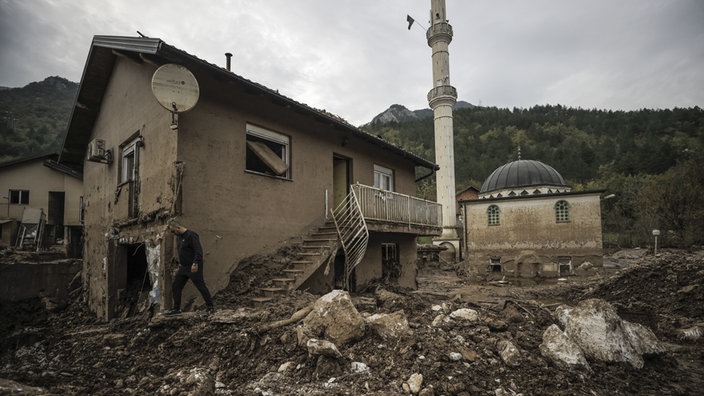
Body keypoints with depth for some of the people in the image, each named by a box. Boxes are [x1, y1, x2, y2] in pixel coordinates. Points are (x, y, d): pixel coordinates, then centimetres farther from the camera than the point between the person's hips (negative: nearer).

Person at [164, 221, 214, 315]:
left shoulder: (191, 235, -15)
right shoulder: (178, 237, 14)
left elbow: (199, 251, -21)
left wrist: (195, 264, -27)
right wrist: (179, 265, 21)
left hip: (194, 267, -9)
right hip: (183, 267, 9)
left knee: (201, 286, -4)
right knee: (175, 286, 9)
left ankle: (210, 307, 5)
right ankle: (176, 308, 21)